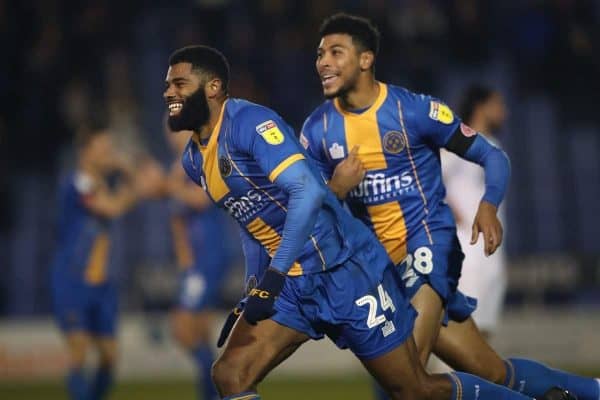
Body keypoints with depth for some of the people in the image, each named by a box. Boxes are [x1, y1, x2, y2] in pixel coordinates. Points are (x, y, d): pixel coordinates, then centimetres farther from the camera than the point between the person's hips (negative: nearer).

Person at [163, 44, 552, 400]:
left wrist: (272, 276, -32)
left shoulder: (249, 122, -18)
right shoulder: (194, 160, 10)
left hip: (345, 271, -8)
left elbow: (308, 191, -30)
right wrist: (253, 288, 19)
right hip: (291, 283, 8)